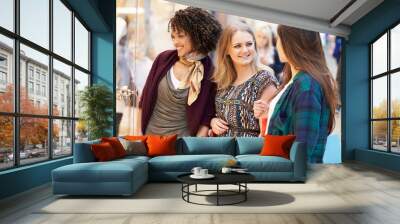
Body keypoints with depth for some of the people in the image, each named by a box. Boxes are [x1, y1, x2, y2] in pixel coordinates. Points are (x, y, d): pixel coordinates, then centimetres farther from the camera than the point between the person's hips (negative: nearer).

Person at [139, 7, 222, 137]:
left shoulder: (209, 72, -10)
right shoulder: (163, 59, -5)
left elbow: (207, 117, -5)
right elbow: (145, 99, 1)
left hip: (181, 136, -2)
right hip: (149, 133, 2)